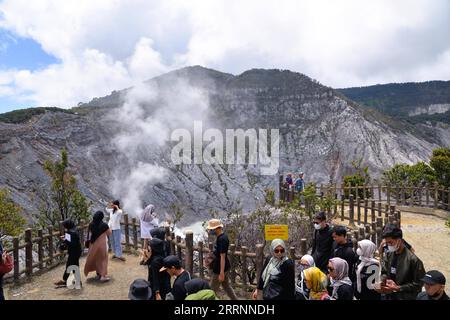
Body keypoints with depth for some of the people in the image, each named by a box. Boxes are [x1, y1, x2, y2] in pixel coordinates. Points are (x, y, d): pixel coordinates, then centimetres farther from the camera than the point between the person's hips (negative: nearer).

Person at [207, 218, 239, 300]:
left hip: (219, 269, -10)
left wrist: (221, 273, -24)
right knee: (227, 287, 19)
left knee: (212, 290, 6)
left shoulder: (222, 239, -24)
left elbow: (222, 256, -25)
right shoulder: (221, 236, 5)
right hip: (225, 268, 10)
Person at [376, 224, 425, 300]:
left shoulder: (412, 259, -17)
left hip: (405, 297, -5)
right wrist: (381, 283, -15)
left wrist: (398, 288, -19)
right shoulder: (388, 255, 0)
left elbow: (418, 283, -14)